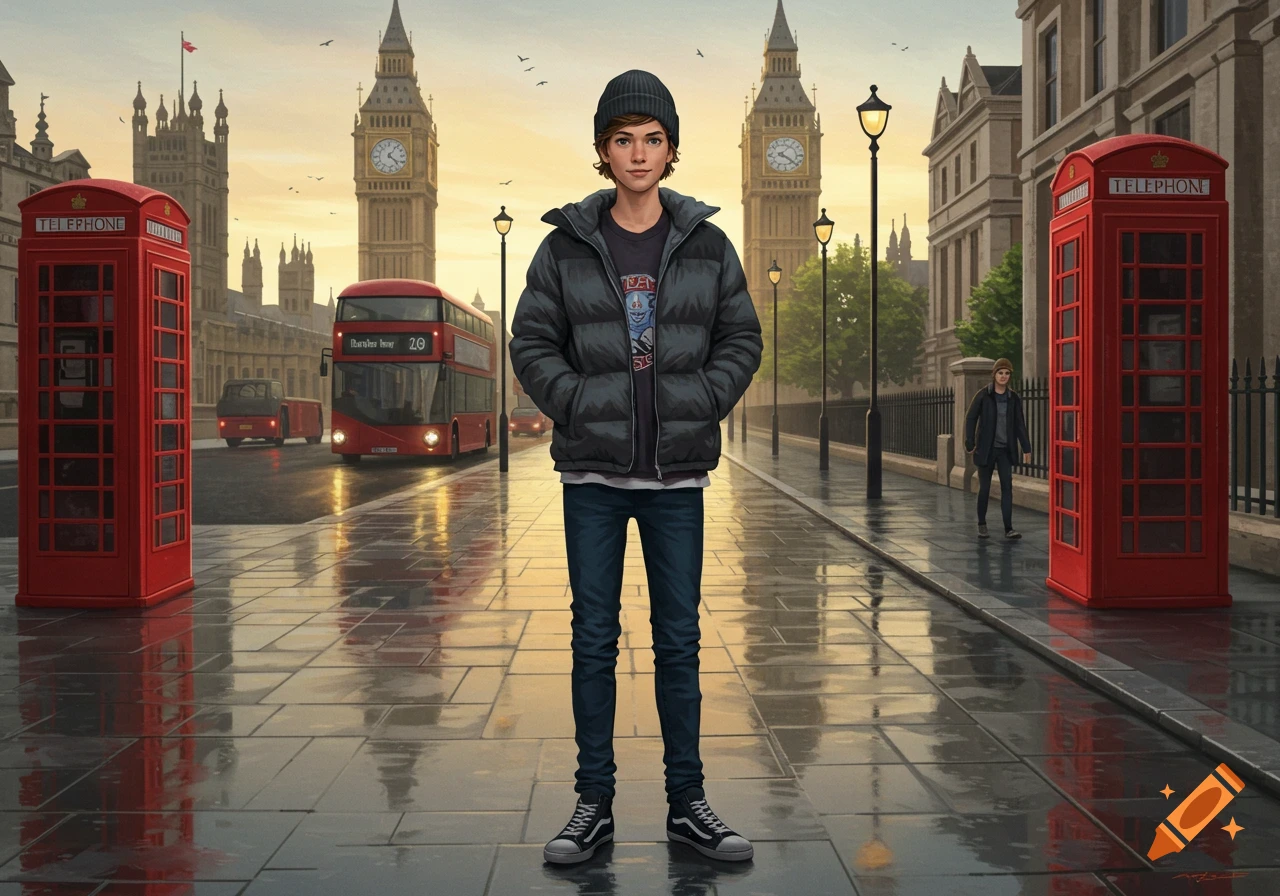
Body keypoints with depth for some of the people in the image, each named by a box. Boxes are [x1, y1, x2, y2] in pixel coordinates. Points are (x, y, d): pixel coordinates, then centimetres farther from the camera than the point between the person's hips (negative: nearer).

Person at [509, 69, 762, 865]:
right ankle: (595, 803, 15)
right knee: (594, 639, 5)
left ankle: (688, 800, 18)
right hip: (593, 471, 0)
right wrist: (577, 406, -10)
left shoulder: (708, 246, 4)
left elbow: (741, 340, 8)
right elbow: (532, 343, 4)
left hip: (678, 473, 1)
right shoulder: (567, 246, 2)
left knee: (680, 639, 7)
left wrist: (702, 406, -6)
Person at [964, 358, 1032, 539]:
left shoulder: (1014, 398, 4)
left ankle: (1008, 528, -4)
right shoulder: (983, 395, -4)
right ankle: (981, 524, 20)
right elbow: (970, 418, -2)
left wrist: (1026, 448, 4)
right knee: (984, 488, 4)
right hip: (986, 449, -2)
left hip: (1005, 450, 2)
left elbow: (1020, 424, 7)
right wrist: (970, 443, -8)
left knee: (1007, 487, -4)